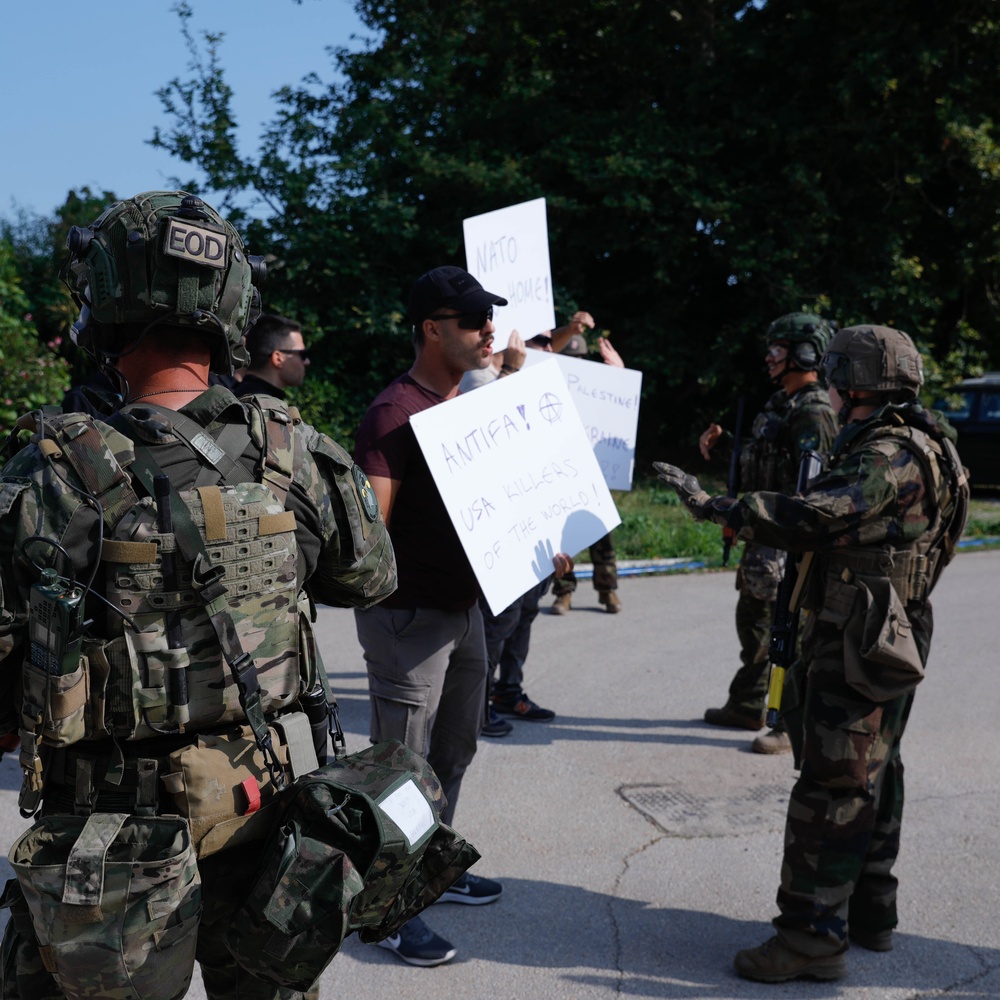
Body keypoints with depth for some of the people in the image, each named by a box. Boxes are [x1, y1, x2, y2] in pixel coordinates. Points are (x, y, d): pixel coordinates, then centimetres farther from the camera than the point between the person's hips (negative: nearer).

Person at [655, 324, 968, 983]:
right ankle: (870, 914, 30)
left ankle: (815, 936, -1)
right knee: (873, 777, 17)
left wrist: (713, 505, -28)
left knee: (833, 786, -7)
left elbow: (813, 516, -31)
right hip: (887, 641, 11)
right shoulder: (910, 448, 15)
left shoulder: (890, 457, -19)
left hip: (861, 646, -11)